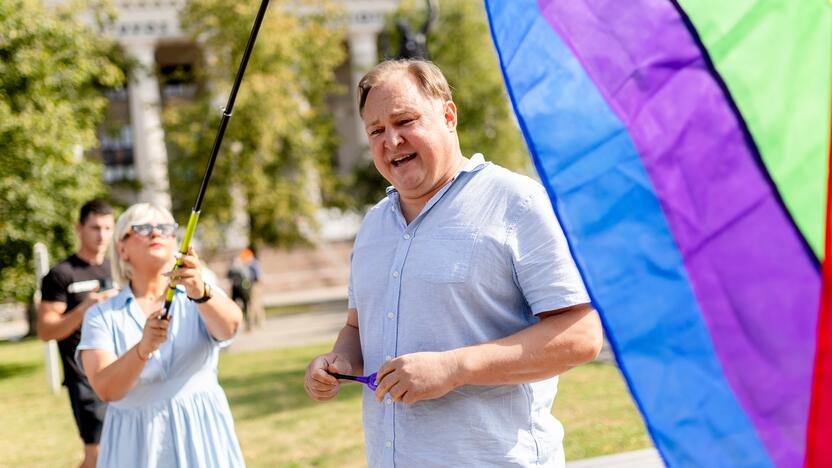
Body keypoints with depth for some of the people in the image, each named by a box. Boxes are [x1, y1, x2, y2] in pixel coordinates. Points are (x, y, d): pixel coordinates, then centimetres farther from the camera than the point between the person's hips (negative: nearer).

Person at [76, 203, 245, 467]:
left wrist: (200, 292, -39)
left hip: (202, 436, 0)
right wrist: (143, 349, -30)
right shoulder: (102, 315, 0)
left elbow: (230, 325, -20)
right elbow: (106, 389, -14)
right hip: (138, 445, 0)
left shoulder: (201, 299, 2)